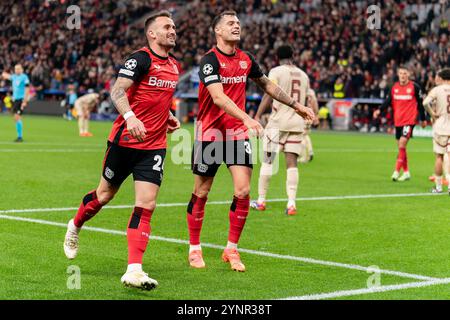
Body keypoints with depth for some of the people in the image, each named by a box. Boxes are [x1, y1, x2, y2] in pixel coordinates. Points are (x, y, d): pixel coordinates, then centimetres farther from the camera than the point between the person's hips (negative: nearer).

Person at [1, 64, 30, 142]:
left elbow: (27, 89, -13)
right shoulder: (14, 77, 13)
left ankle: (20, 137, -9)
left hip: (21, 99, -7)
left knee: (17, 118, -14)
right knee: (16, 118, 6)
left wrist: (25, 101, -18)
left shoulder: (24, 77, -8)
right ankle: (19, 136, 13)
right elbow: (6, 76, 35)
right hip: (15, 99, 7)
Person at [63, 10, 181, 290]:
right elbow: (118, 90, -24)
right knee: (105, 195, 12)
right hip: (125, 141, -5)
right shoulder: (140, 59, -11)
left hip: (154, 146, 5)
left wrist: (168, 116, 12)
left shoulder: (174, 66, 12)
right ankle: (75, 226, 44)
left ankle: (134, 270, -12)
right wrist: (130, 116, -40)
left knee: (146, 204, -9)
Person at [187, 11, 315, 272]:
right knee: (201, 193, 4)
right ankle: (195, 248, 20)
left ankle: (231, 250, 7)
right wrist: (247, 118, -40)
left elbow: (267, 84, 24)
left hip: (237, 132, 5)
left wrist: (295, 105, 25)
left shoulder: (246, 59, 6)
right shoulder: (210, 60, -14)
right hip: (210, 132, -4)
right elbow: (218, 97, -27)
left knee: (243, 191, -7)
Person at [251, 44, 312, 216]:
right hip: (297, 123, 4)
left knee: (267, 161, 4)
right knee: (292, 163, 2)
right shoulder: (303, 75, 14)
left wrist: (257, 117, -12)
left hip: (278, 122, -4)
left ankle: (261, 201, 9)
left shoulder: (276, 72, -3)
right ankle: (291, 203, -7)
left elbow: (269, 96, -11)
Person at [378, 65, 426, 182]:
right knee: (400, 147, 10)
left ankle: (396, 172, -16)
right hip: (398, 121, 5)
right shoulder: (394, 87, 7)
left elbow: (420, 103, 3)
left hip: (409, 120, -5)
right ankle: (406, 172, 22)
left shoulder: (415, 87, -4)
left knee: (402, 145, -17)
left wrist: (423, 119, 8)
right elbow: (388, 101, 6)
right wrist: (380, 110, -12)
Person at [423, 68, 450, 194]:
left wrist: (432, 114, -8)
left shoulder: (436, 90, -5)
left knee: (439, 157, 8)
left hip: (440, 127, -2)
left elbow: (425, 103, -21)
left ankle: (438, 186, 15)